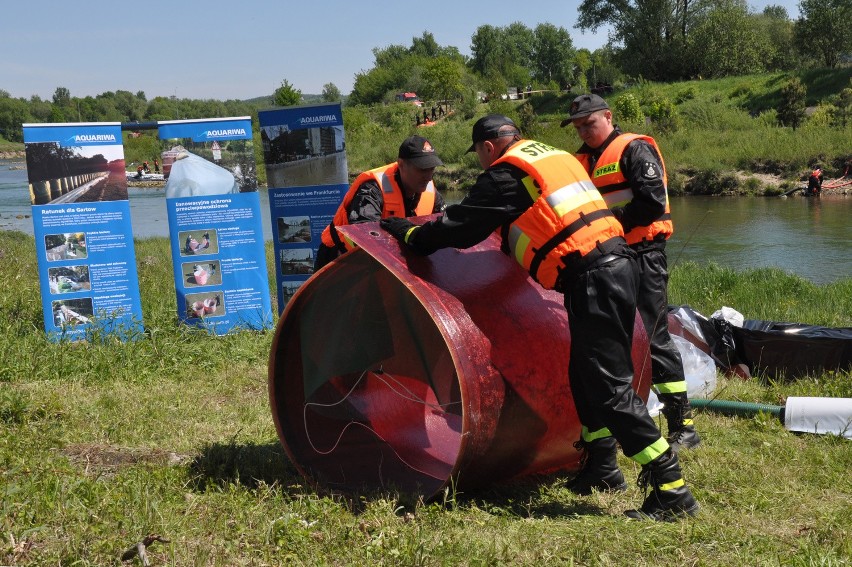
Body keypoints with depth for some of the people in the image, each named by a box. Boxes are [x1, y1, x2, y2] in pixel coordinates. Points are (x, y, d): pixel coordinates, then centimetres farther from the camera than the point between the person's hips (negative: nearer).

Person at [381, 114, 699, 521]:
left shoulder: (506, 174, -3)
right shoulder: (554, 156, 24)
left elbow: (461, 226, 0)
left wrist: (408, 233, 17)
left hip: (591, 279, -10)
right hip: (617, 264, 10)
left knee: (609, 386, -9)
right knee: (588, 376, 19)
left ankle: (672, 491, -10)